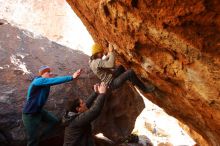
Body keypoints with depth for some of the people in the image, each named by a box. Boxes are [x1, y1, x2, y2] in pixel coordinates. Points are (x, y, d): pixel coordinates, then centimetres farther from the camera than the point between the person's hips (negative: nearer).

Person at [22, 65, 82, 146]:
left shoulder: (46, 82, 6)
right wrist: (71, 77, -41)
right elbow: (55, 81, -36)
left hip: (39, 111, 9)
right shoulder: (38, 81, -27)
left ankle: (39, 138, 27)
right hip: (30, 114, -9)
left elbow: (56, 79, -6)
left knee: (54, 121, 16)